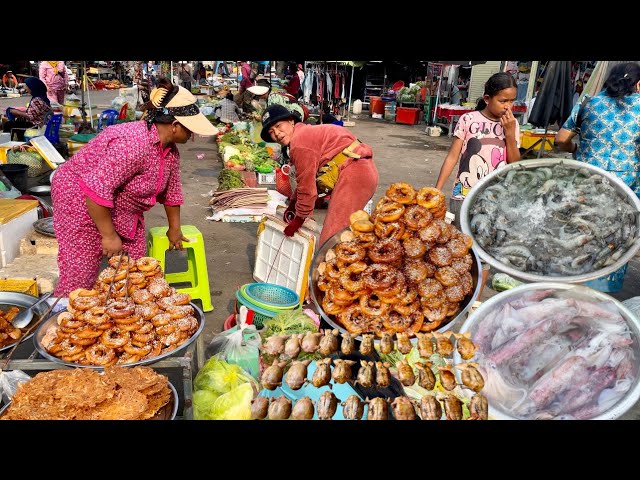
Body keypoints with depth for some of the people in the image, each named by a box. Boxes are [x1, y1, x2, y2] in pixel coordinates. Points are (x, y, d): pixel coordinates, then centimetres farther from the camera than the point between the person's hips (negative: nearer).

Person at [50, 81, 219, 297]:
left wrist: (174, 229, 16)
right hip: (82, 203, -8)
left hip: (123, 210, 9)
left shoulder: (170, 150, -4)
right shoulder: (133, 143, -33)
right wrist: (109, 236, -26)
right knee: (80, 278, -5)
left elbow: (171, 191, 9)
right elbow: (96, 190, -34)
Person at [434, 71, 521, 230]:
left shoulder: (512, 124, 5)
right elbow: (452, 156, -2)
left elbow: (515, 165, 3)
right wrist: (437, 190, -7)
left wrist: (510, 132, -7)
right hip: (464, 197, -2)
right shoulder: (468, 120, -3)